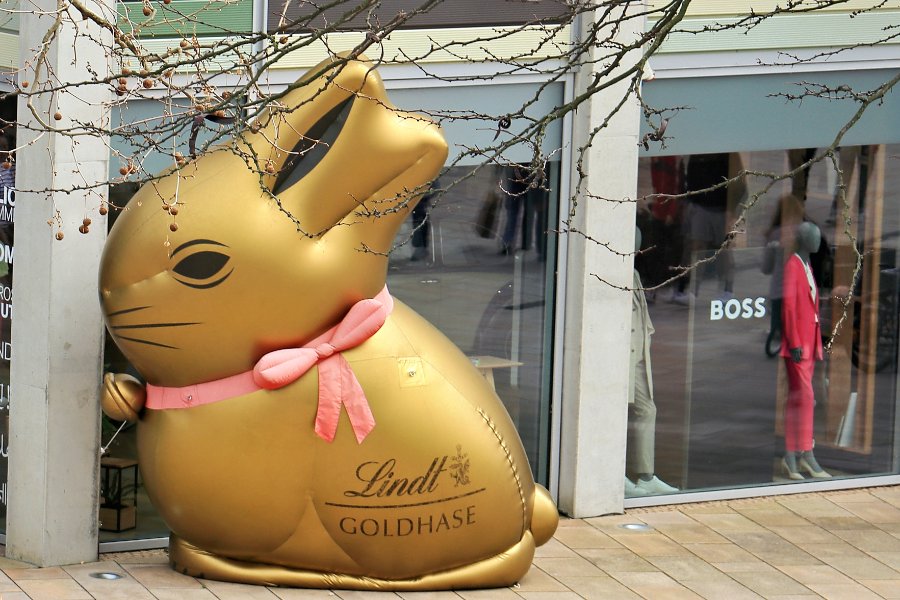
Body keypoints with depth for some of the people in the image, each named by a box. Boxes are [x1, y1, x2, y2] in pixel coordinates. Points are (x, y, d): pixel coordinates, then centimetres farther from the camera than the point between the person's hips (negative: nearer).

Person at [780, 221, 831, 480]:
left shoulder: (808, 268, 18)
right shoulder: (792, 266, -11)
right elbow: (788, 304, -18)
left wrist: (817, 345, 17)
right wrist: (794, 343, -21)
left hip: (809, 343, 9)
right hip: (797, 344, -9)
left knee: (797, 398, 9)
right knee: (804, 397, -11)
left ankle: (791, 457, 11)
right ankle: (807, 456, -11)